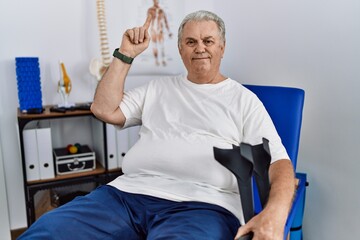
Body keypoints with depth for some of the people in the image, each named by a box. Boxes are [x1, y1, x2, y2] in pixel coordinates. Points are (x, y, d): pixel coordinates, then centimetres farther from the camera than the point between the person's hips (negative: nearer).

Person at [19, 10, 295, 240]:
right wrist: (125, 54, 14)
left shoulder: (243, 98, 13)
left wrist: (275, 212, -17)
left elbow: (278, 160, 4)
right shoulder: (158, 88, 24)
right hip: (127, 191, 3)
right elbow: (104, 109, 17)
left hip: (201, 204, -2)